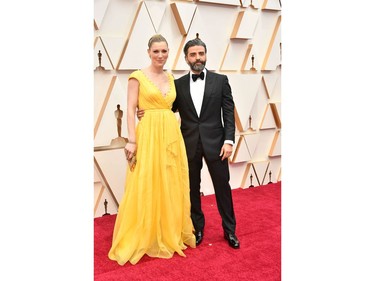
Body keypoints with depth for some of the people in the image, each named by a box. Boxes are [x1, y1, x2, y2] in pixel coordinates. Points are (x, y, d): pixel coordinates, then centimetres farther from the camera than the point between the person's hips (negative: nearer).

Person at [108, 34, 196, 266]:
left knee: (172, 185, 11)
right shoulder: (138, 77, -2)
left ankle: (171, 234, 27)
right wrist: (132, 140, -14)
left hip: (172, 134, 6)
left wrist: (174, 133, 11)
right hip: (149, 135, -5)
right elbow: (131, 109, -6)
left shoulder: (171, 78, 15)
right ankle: (144, 239, 15)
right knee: (146, 187, -1)